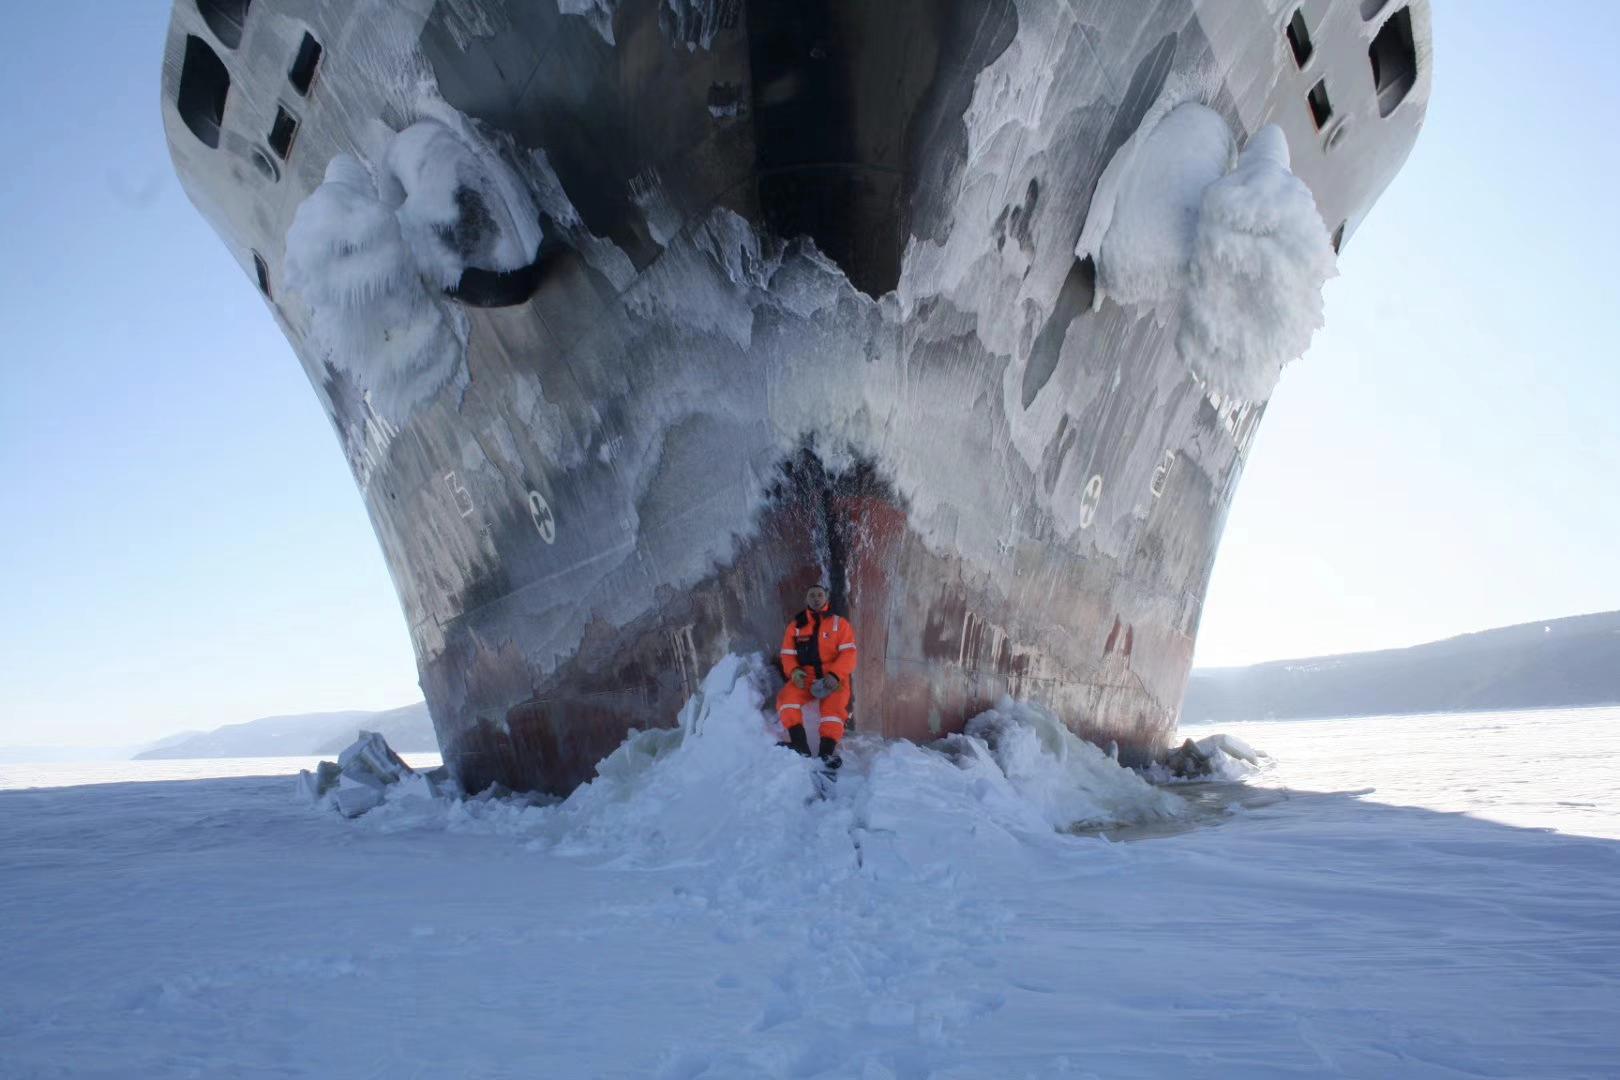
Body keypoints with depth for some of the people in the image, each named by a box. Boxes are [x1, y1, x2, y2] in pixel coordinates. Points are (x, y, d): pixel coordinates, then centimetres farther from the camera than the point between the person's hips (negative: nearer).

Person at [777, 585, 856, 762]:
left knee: (834, 706, -30)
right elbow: (787, 654, 11)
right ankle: (800, 744, -29)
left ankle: (827, 751, -26)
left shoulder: (839, 624, 5)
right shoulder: (795, 625, 12)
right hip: (806, 676, 2)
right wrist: (794, 671, -12)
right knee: (786, 697, -26)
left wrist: (835, 675, -20)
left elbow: (848, 653, -4)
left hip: (834, 677, -2)